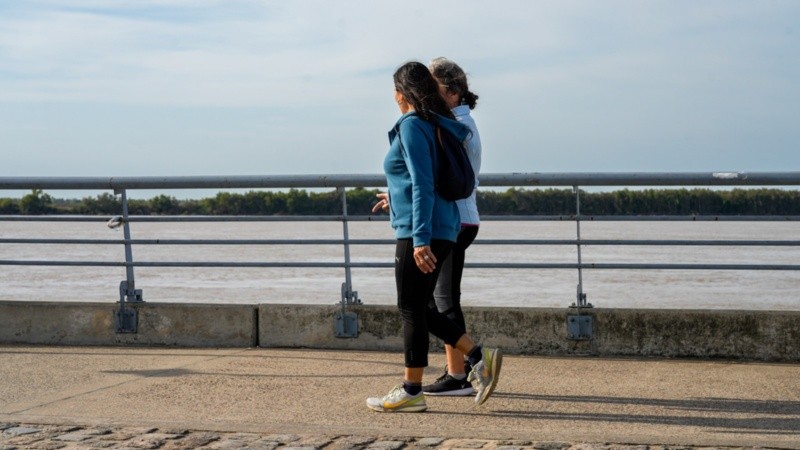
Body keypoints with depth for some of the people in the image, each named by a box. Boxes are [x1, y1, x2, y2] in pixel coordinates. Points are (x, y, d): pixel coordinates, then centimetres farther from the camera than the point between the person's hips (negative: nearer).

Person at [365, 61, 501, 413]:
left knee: (412, 309, -2)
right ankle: (479, 358, 8)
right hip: (442, 230, 9)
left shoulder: (412, 126, -11)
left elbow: (423, 186, -19)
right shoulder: (437, 126, 16)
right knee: (418, 308, 14)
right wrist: (397, 198, 40)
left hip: (419, 232, -9)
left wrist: (420, 238, -23)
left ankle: (411, 391, 5)